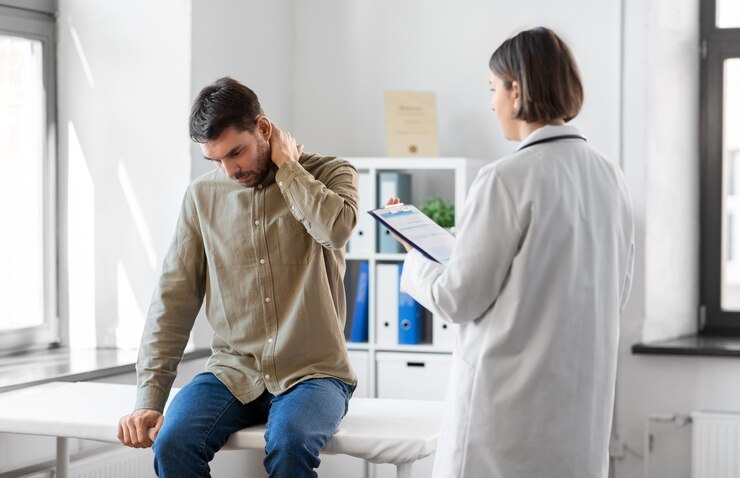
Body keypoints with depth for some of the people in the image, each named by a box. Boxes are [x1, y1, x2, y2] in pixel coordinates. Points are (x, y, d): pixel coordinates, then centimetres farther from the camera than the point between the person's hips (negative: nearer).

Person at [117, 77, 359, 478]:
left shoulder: (331, 175, 2)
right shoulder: (203, 196, 8)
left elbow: (337, 228, -23)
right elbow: (174, 300, 5)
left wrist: (285, 164, -9)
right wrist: (148, 398, -4)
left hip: (312, 372, -2)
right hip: (233, 372, 3)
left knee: (289, 444, -34)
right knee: (172, 443, -26)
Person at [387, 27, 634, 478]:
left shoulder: (507, 180, -16)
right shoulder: (610, 177, 5)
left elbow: (458, 299, -9)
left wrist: (414, 257, 8)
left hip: (512, 401, -6)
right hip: (584, 401, 7)